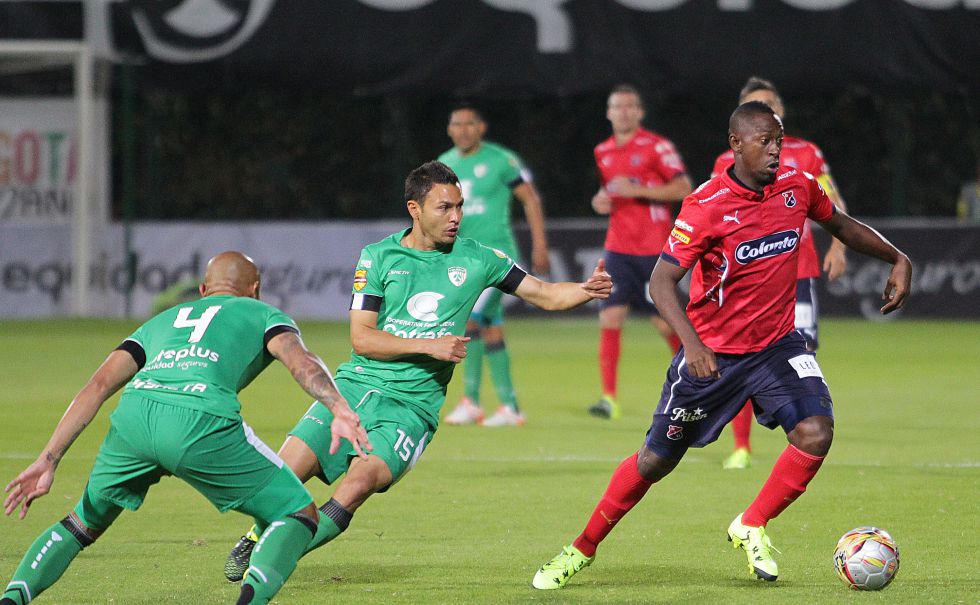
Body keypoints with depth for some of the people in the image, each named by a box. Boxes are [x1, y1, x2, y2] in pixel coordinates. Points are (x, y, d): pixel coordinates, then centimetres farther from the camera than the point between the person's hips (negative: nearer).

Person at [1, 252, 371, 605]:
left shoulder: (161, 321, 37)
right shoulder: (263, 315, 28)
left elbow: (98, 387, 26)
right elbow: (300, 360, 4)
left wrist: (48, 461, 22)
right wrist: (340, 410, -11)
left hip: (133, 414, 4)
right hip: (200, 422, -4)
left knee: (84, 524, 29)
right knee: (300, 515, 11)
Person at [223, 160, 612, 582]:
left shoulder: (475, 259, 6)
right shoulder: (378, 257, 3)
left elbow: (546, 295, 11)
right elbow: (361, 338, -3)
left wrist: (587, 289, -9)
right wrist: (429, 345, -13)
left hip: (412, 405, -1)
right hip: (356, 386, 1)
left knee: (362, 480, -27)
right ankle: (257, 537, 21)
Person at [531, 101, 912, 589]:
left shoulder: (797, 186, -4)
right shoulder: (706, 206, -20)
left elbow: (841, 225, 17)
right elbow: (661, 281, -23)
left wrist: (898, 260, 11)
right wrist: (692, 345, -37)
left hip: (777, 345, 3)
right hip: (711, 354, -3)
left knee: (815, 431, -21)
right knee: (656, 460, 6)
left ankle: (751, 528, 1)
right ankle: (582, 549, 26)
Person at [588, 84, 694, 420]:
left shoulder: (656, 146, -6)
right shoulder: (603, 152, 12)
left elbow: (683, 188, -12)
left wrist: (637, 189, -19)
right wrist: (602, 201, 4)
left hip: (654, 249, -5)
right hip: (618, 249, 5)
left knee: (664, 321, 1)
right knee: (609, 317, -9)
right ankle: (609, 397, -9)